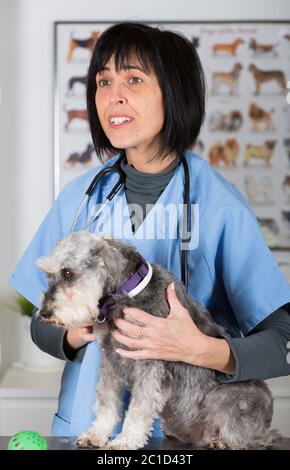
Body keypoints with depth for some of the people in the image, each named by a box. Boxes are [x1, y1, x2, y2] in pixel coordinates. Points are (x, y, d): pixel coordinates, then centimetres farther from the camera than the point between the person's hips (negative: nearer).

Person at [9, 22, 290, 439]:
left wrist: (204, 350, -27)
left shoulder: (219, 206, -10)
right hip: (85, 421, 3)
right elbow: (42, 323, 9)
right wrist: (73, 335, -11)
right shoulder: (79, 197, 2)